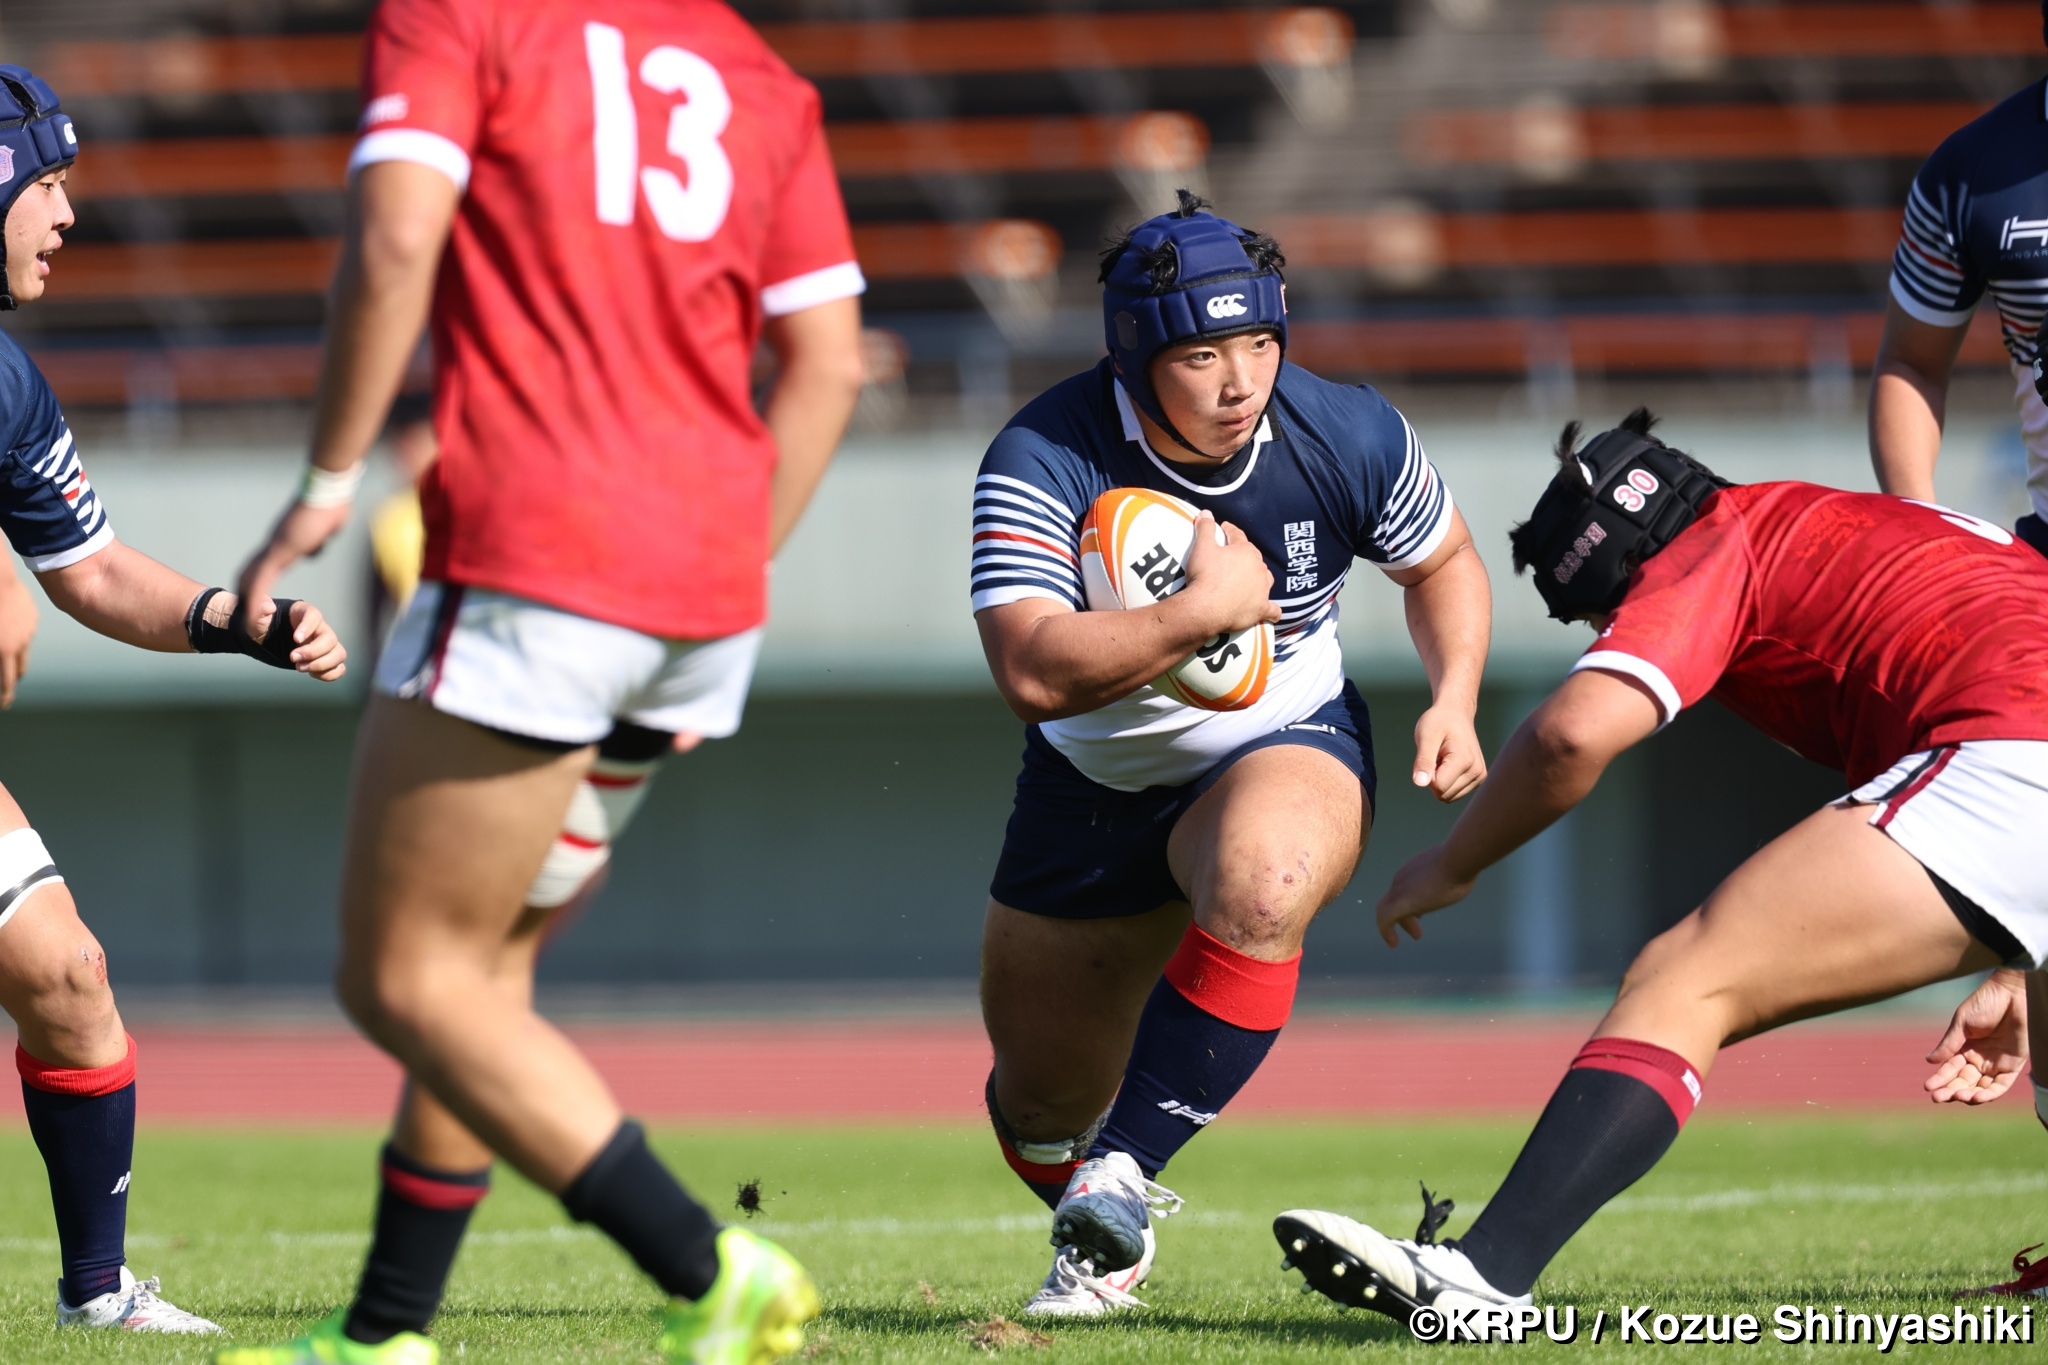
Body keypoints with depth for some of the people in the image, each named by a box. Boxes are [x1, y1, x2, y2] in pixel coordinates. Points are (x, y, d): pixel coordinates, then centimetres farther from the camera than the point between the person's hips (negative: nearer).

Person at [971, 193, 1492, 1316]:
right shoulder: (1042, 463, -24)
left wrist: (1455, 698, -9)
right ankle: (1097, 1246, 48)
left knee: (1263, 888, -39)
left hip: (1281, 755, -1)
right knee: (1043, 1109, 11)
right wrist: (1204, 609, -37)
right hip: (1093, 788, 1)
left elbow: (1442, 564, 6)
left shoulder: (1347, 439, -16)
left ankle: (1122, 1176, -26)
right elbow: (1033, 673, -35)